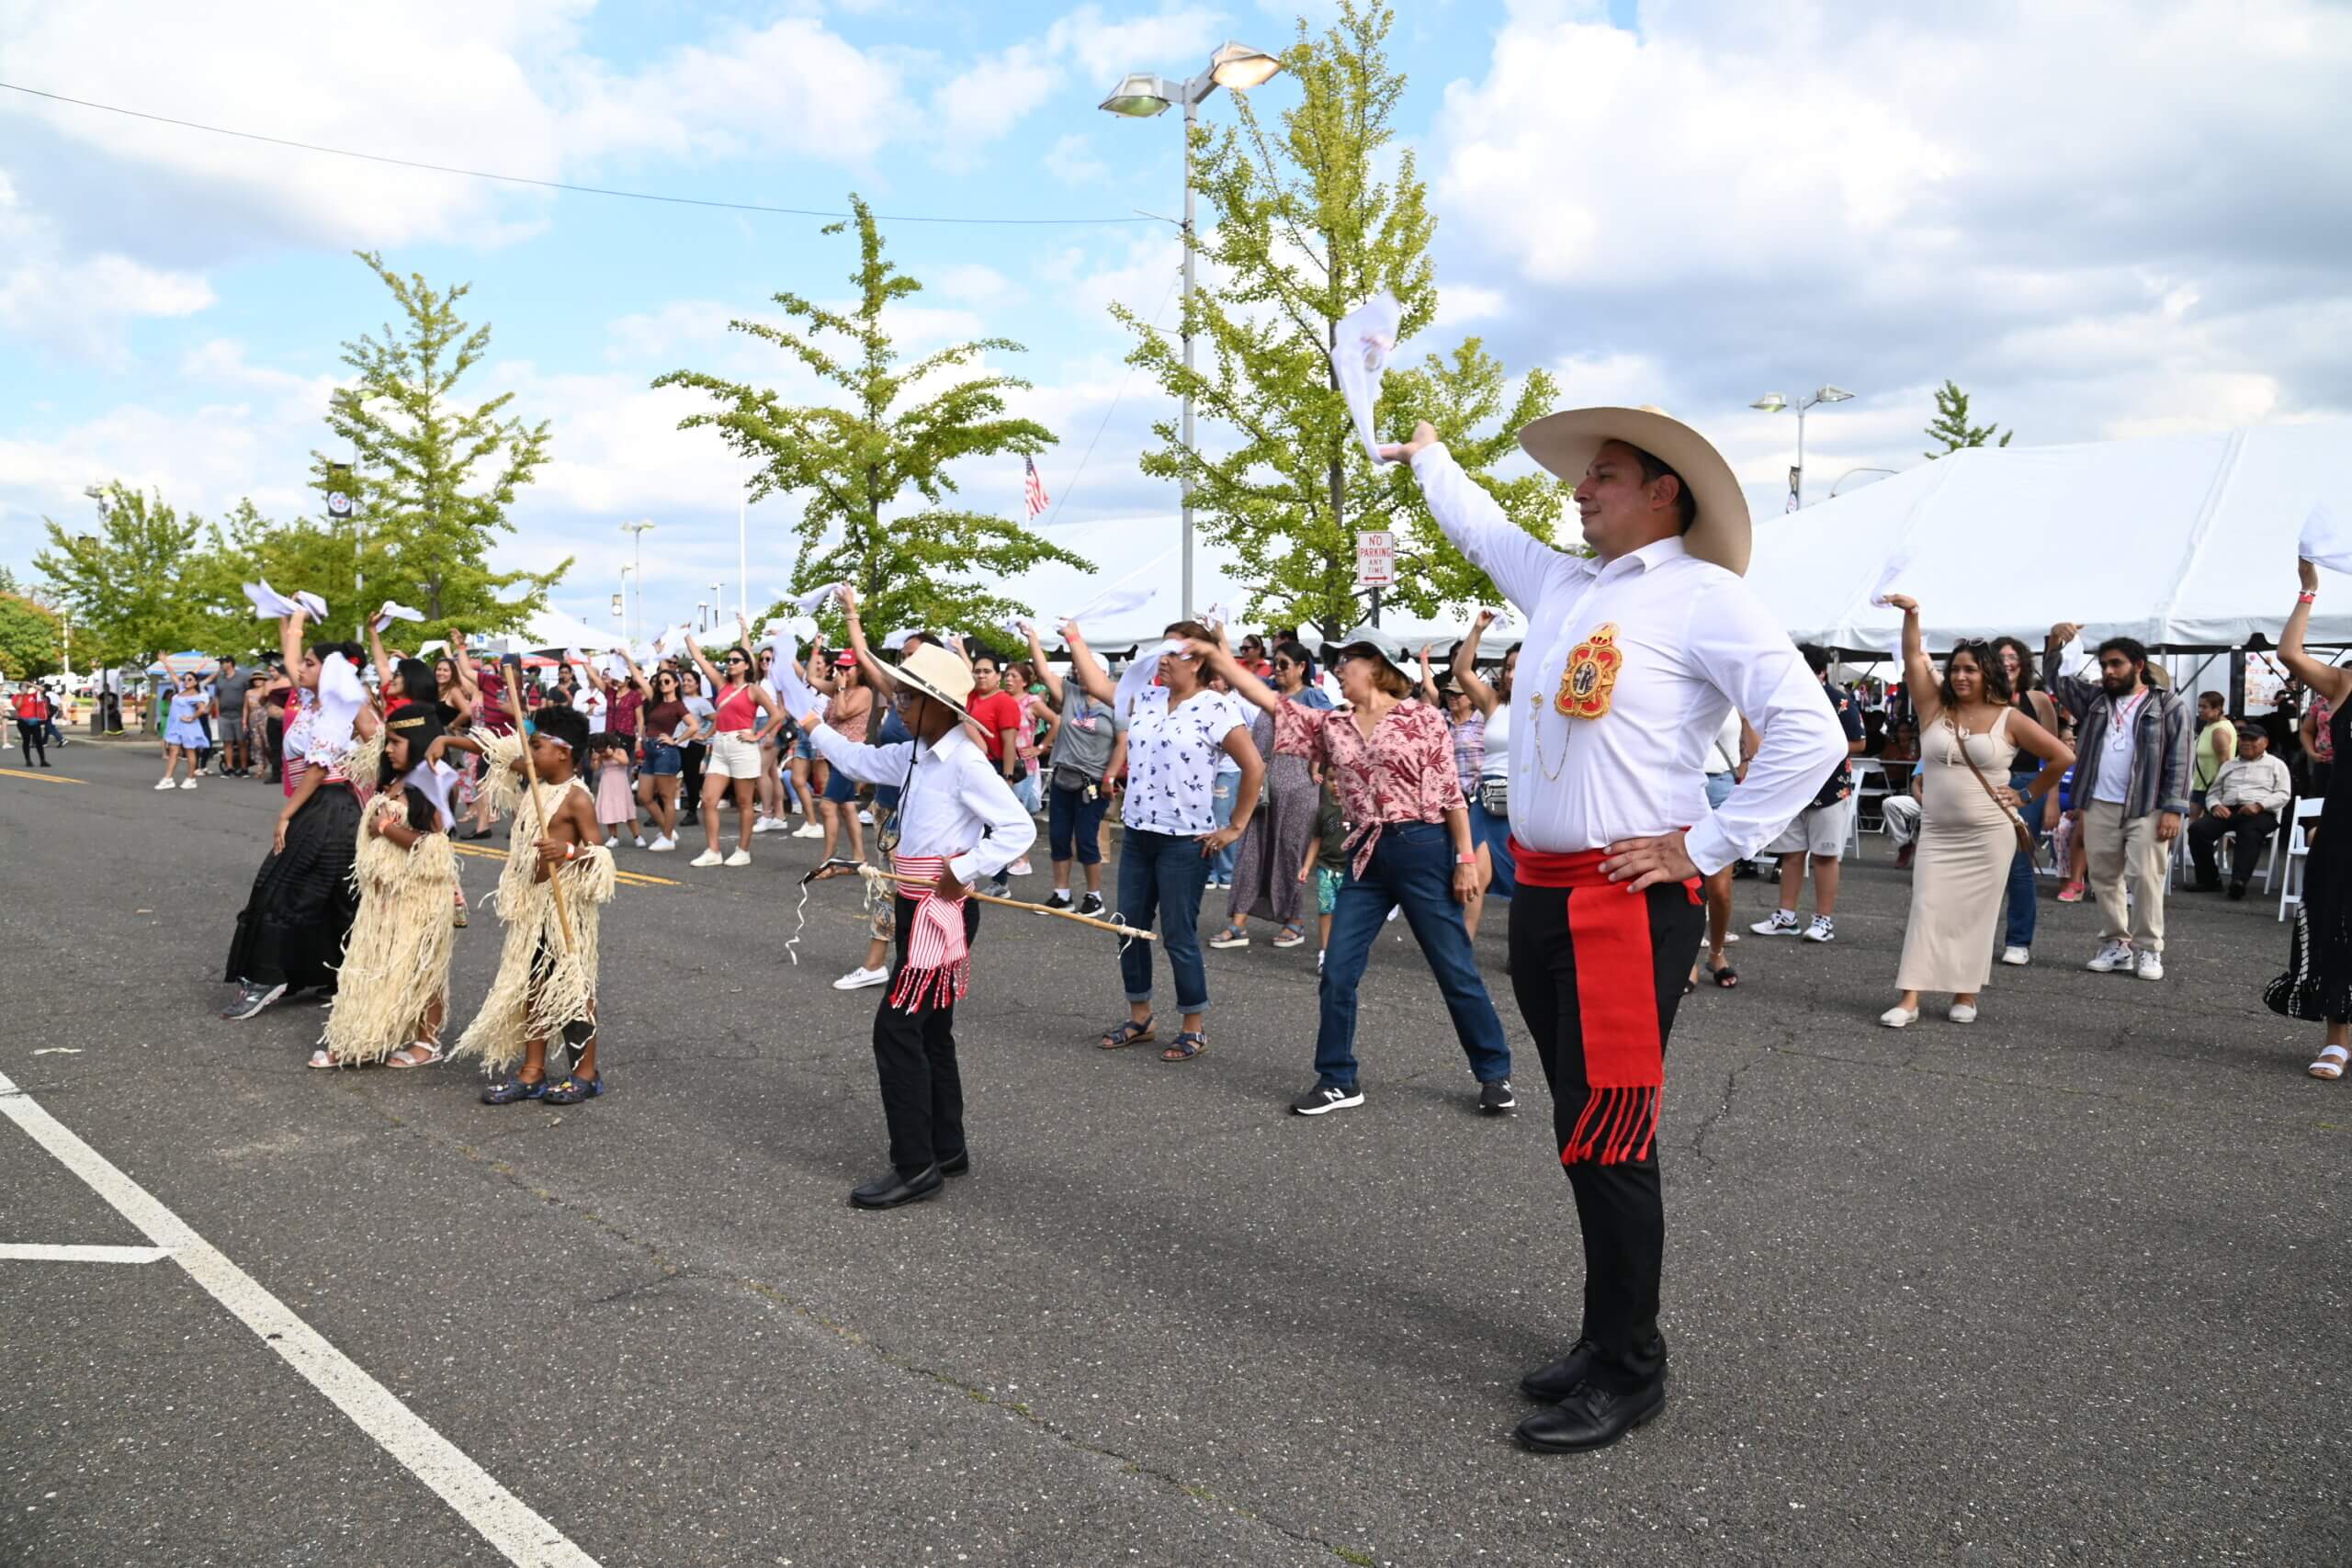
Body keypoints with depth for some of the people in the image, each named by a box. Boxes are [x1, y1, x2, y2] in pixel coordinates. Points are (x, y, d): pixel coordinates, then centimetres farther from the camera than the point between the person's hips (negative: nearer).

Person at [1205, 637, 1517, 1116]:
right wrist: (1212, 654, -1)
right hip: (1367, 857, 5)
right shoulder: (1330, 725, 10)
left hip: (1423, 849, -5)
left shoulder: (1423, 717, -3)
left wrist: (1466, 859, -8)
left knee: (1456, 970, 3)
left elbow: (1450, 792, -4)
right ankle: (1337, 1080, 17)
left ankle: (1495, 1073, 19)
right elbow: (1266, 698, 5)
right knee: (1337, 972, 3)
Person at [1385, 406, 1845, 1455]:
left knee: (1606, 1144, -3)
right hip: (1542, 892, 8)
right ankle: (1606, 1340, 28)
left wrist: (1705, 848, -14)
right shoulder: (1561, 584, 14)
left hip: (1629, 902, -7)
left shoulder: (1704, 596, -8)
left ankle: (1628, 1375, 12)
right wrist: (1428, 455, 48)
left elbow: (1809, 734, -15)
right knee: (1586, 1134, 15)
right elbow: (1481, 527, 35)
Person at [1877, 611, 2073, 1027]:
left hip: (1989, 835, -2)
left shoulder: (2009, 719, -2)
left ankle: (1965, 996, 14)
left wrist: (2027, 796, 1)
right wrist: (1911, 614, -16)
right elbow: (1913, 659, -5)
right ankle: (1909, 1000, -6)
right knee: (1927, 910, -4)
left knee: (1973, 915, 4)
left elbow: (2063, 757, 1)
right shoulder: (1935, 708, 4)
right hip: (1938, 833, 2)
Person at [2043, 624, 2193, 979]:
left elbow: (2179, 760, -4)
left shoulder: (2167, 705, 1)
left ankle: (2148, 950, 3)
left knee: (2147, 877, -5)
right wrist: (2055, 642, -8)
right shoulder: (2094, 698, 14)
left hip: (2147, 807, -4)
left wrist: (2174, 809, -12)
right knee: (2104, 878, 8)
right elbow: (2054, 680, 10)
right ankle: (2115, 946, 16)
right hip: (2099, 806, 5)